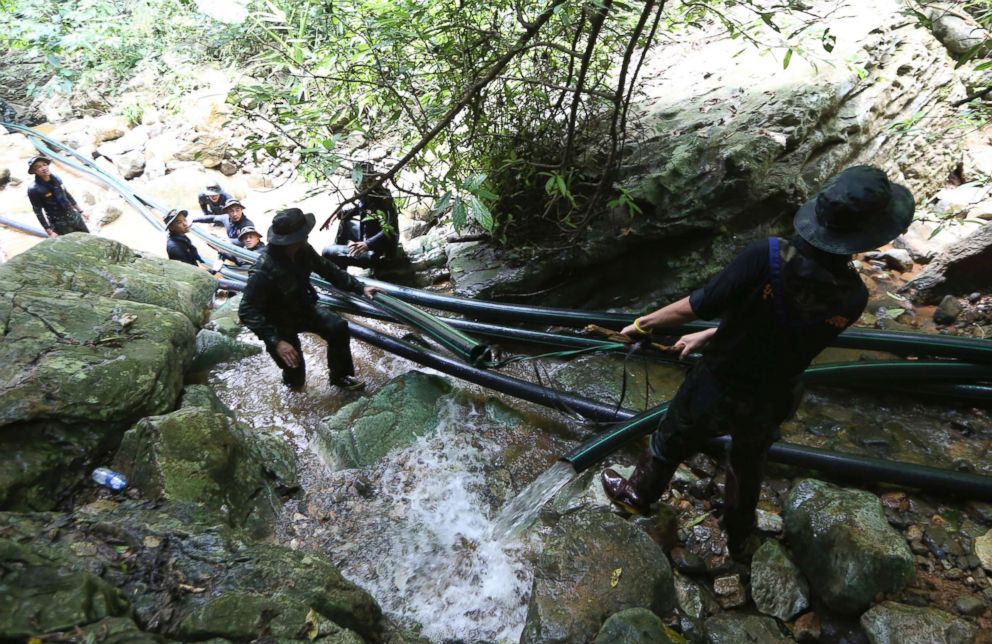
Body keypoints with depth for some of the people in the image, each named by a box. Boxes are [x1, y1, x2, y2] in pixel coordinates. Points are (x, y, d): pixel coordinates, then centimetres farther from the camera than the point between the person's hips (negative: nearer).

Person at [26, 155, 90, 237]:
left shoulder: (56, 178, 0)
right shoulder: (34, 189, -17)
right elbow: (38, 212, -15)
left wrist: (81, 211, 17)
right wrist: (50, 232, -18)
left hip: (75, 217, 6)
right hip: (59, 224, -6)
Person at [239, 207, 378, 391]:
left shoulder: (303, 250, -17)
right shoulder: (263, 270, -37)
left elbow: (327, 269, -1)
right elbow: (247, 311, -35)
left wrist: (359, 288, -2)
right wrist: (276, 341, -43)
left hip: (302, 308, 6)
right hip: (279, 323, -6)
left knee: (338, 327, -10)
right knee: (296, 379, 0)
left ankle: (340, 376, 10)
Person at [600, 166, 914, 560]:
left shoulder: (767, 258, -31)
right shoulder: (853, 299, -16)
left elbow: (695, 307, -24)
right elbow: (777, 324, -3)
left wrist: (643, 323, -7)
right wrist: (710, 336, 8)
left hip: (715, 390, -3)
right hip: (768, 406, 3)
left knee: (670, 443, 25)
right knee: (749, 468, 31)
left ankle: (637, 495, 52)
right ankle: (740, 540, 55)